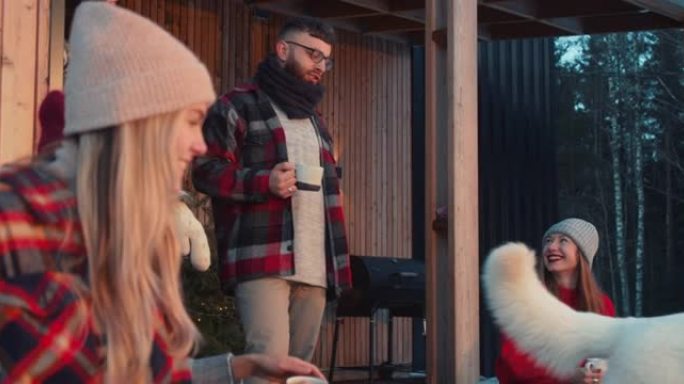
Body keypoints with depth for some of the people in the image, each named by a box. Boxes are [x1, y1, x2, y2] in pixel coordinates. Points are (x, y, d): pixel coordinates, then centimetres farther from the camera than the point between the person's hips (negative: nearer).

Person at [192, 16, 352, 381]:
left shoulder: (313, 119, 28)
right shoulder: (239, 105, 4)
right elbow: (206, 169, -5)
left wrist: (337, 263, 22)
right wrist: (264, 182, -21)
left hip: (314, 267, 7)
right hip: (262, 261, -7)